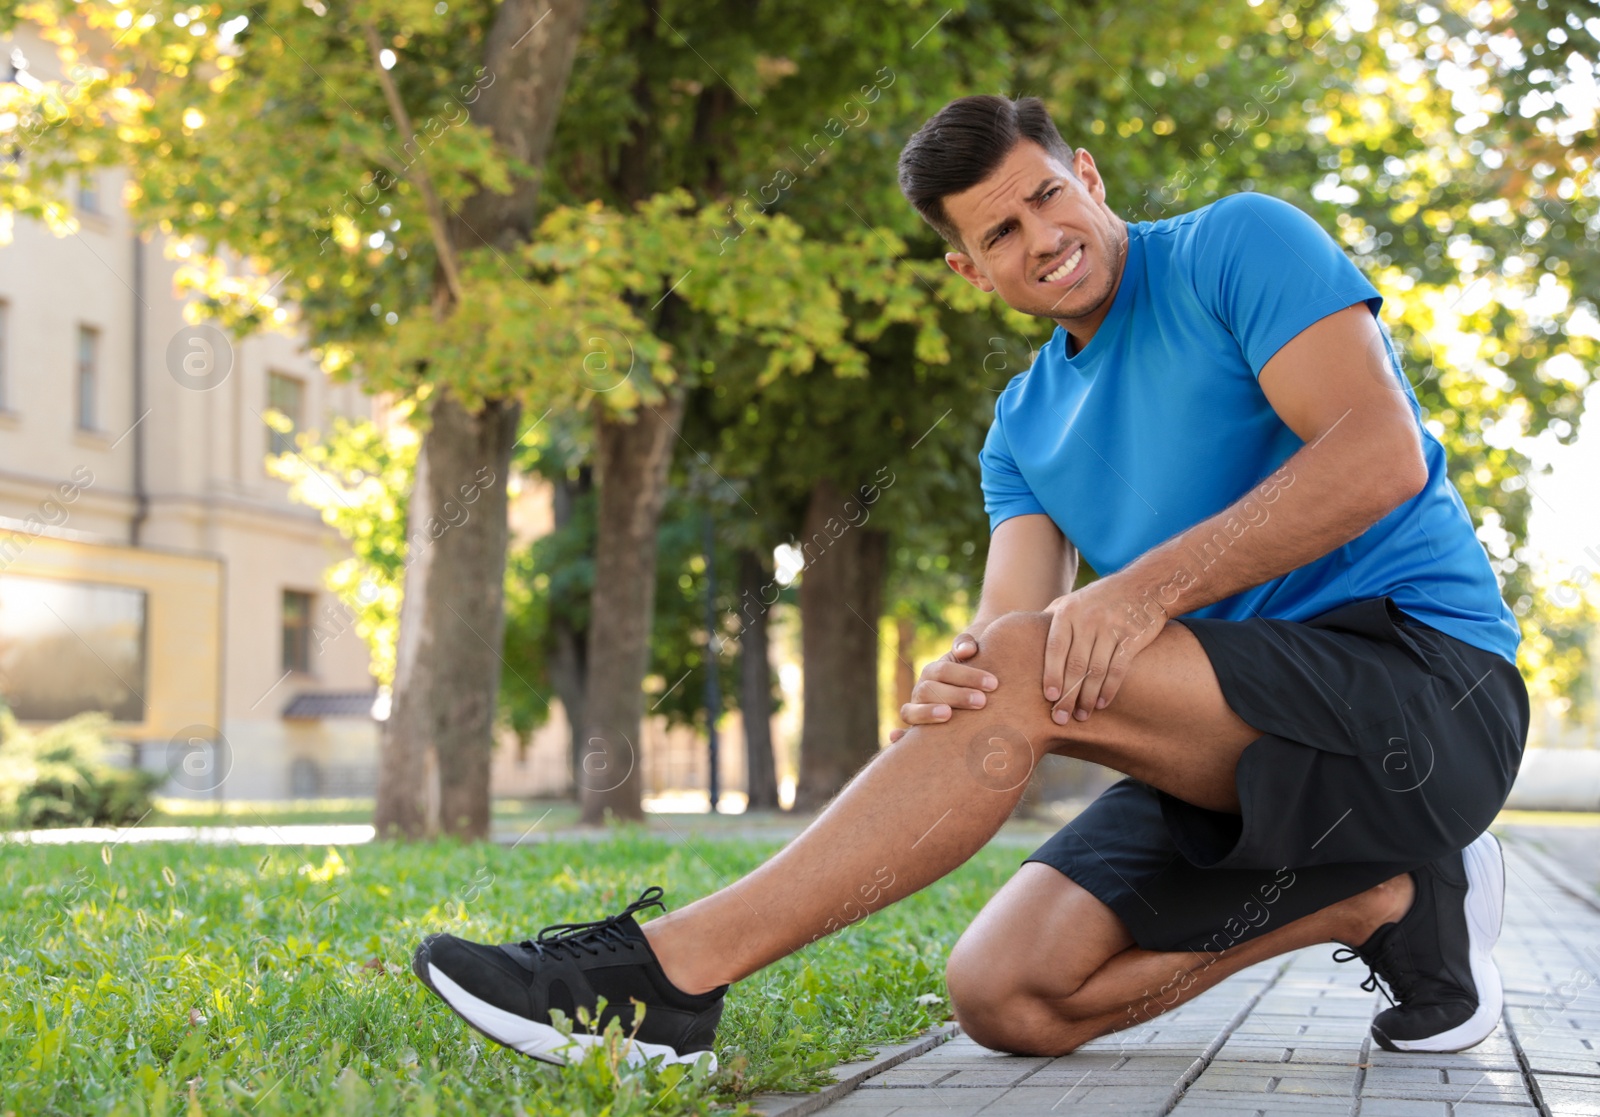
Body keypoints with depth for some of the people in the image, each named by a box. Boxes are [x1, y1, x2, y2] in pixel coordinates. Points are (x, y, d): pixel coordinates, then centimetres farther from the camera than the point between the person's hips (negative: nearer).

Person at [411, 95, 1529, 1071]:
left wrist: (1149, 586, -24)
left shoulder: (1241, 245, -3)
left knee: (1028, 663, -28)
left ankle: (667, 968, -28)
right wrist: (958, 680, -25)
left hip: (1428, 679, -7)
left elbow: (1382, 456, -18)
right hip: (1249, 744, 7)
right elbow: (1005, 625, 0)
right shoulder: (1025, 426, 14)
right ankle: (1380, 900, 3)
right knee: (1006, 996, -8)